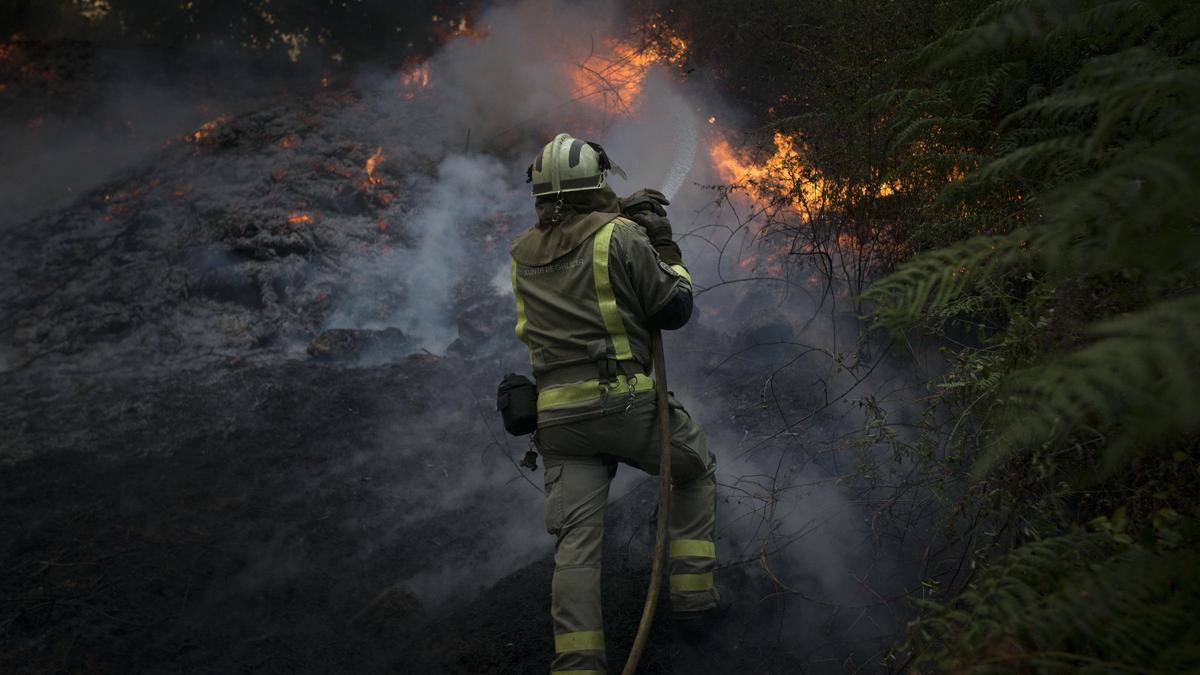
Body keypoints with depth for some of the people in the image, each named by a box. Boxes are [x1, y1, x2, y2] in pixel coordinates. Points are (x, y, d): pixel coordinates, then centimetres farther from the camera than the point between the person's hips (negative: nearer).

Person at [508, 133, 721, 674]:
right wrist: (664, 245, 14)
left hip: (558, 418, 4)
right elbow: (675, 310, 0)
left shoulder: (523, 255, 12)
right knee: (697, 471, 25)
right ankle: (693, 593, 22)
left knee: (576, 540, 2)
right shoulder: (621, 236, -4)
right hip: (626, 402, -3)